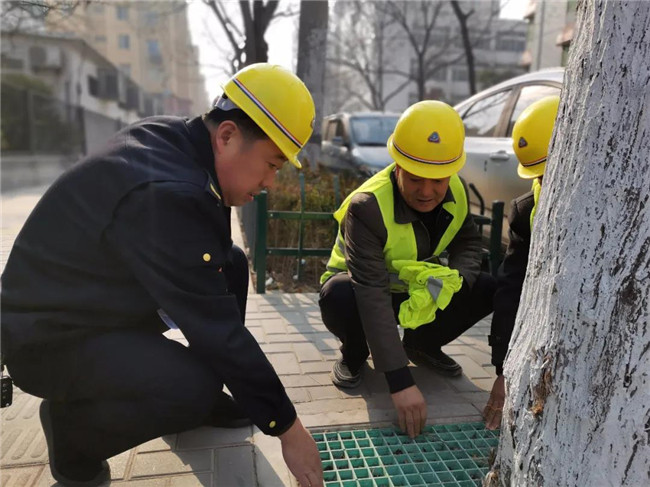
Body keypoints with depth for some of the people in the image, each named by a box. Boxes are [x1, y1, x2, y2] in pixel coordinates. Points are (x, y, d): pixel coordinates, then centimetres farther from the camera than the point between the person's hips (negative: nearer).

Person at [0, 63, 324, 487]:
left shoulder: (169, 136, -7)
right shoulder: (165, 194, -34)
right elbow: (215, 328, -31)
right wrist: (287, 427, -21)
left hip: (105, 295, 9)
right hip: (52, 335, -9)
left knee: (231, 264, 3)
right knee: (195, 388, -28)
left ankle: (199, 399, 15)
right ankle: (71, 424, 2)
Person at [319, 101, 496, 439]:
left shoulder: (456, 191, -14)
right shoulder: (367, 206, -34)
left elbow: (469, 243, 0)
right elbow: (373, 297, -40)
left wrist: (453, 279, -26)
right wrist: (400, 381, -44)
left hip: (417, 289, 5)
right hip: (363, 289, -5)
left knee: (488, 289, -14)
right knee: (338, 296, -39)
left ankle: (422, 345, 11)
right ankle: (354, 355, -3)